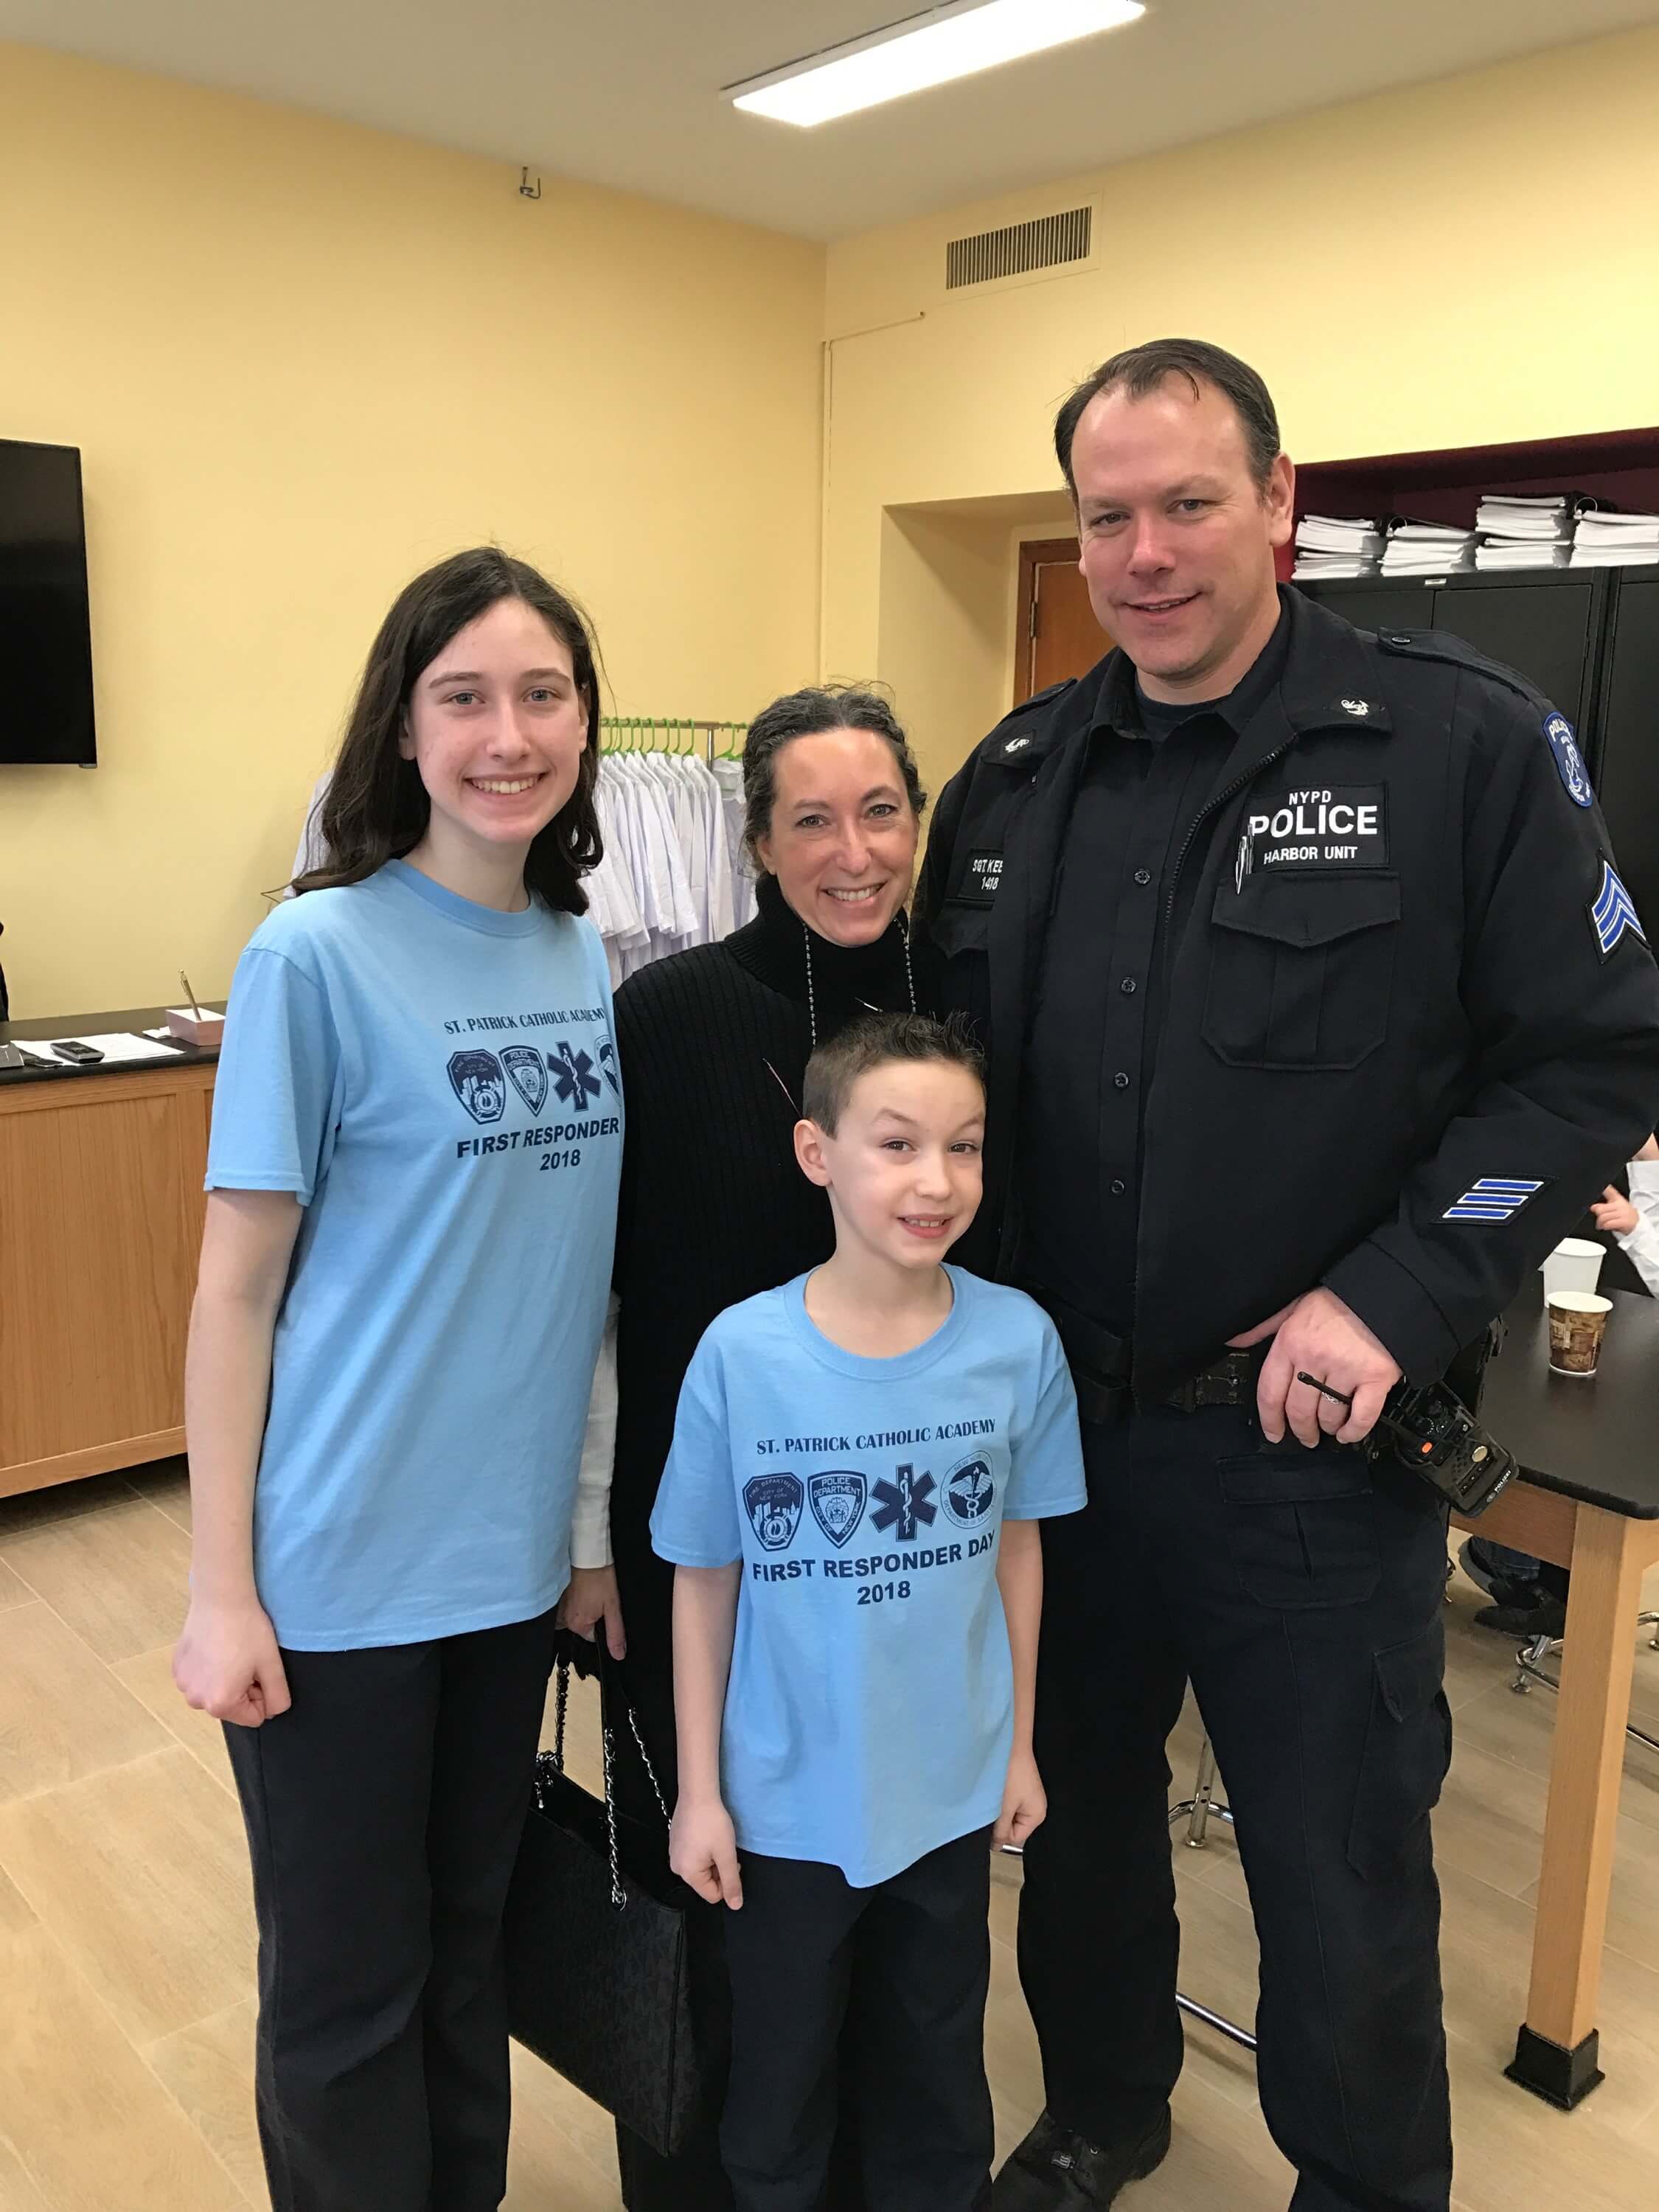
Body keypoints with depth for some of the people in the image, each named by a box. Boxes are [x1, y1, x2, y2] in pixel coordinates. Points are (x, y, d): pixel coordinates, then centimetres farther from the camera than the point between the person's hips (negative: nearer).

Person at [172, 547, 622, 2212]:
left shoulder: (589, 962, 2)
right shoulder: (317, 955, -13)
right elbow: (237, 1284, -10)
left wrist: (599, 1513, 10)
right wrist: (218, 1589, -9)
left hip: (516, 1552, 5)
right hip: (340, 1567, -5)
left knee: (469, 1947, 22)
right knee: (347, 1986, 13)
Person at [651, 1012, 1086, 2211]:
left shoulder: (1018, 1340, -15)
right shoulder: (742, 1352, -20)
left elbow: (1016, 1548, -1)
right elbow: (705, 1581, -9)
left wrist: (1019, 1745, 6)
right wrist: (699, 1791, -4)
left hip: (950, 1791, 2)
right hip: (786, 1803, -1)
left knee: (937, 2067, 24)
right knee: (781, 2071, 22)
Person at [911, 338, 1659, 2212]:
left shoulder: (1464, 743, -9)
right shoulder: (1015, 778, 4)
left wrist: (1393, 1302, -17)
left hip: (1306, 1442, -4)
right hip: (1047, 1422, 5)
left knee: (1341, 1878, 12)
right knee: (1075, 1808, 22)